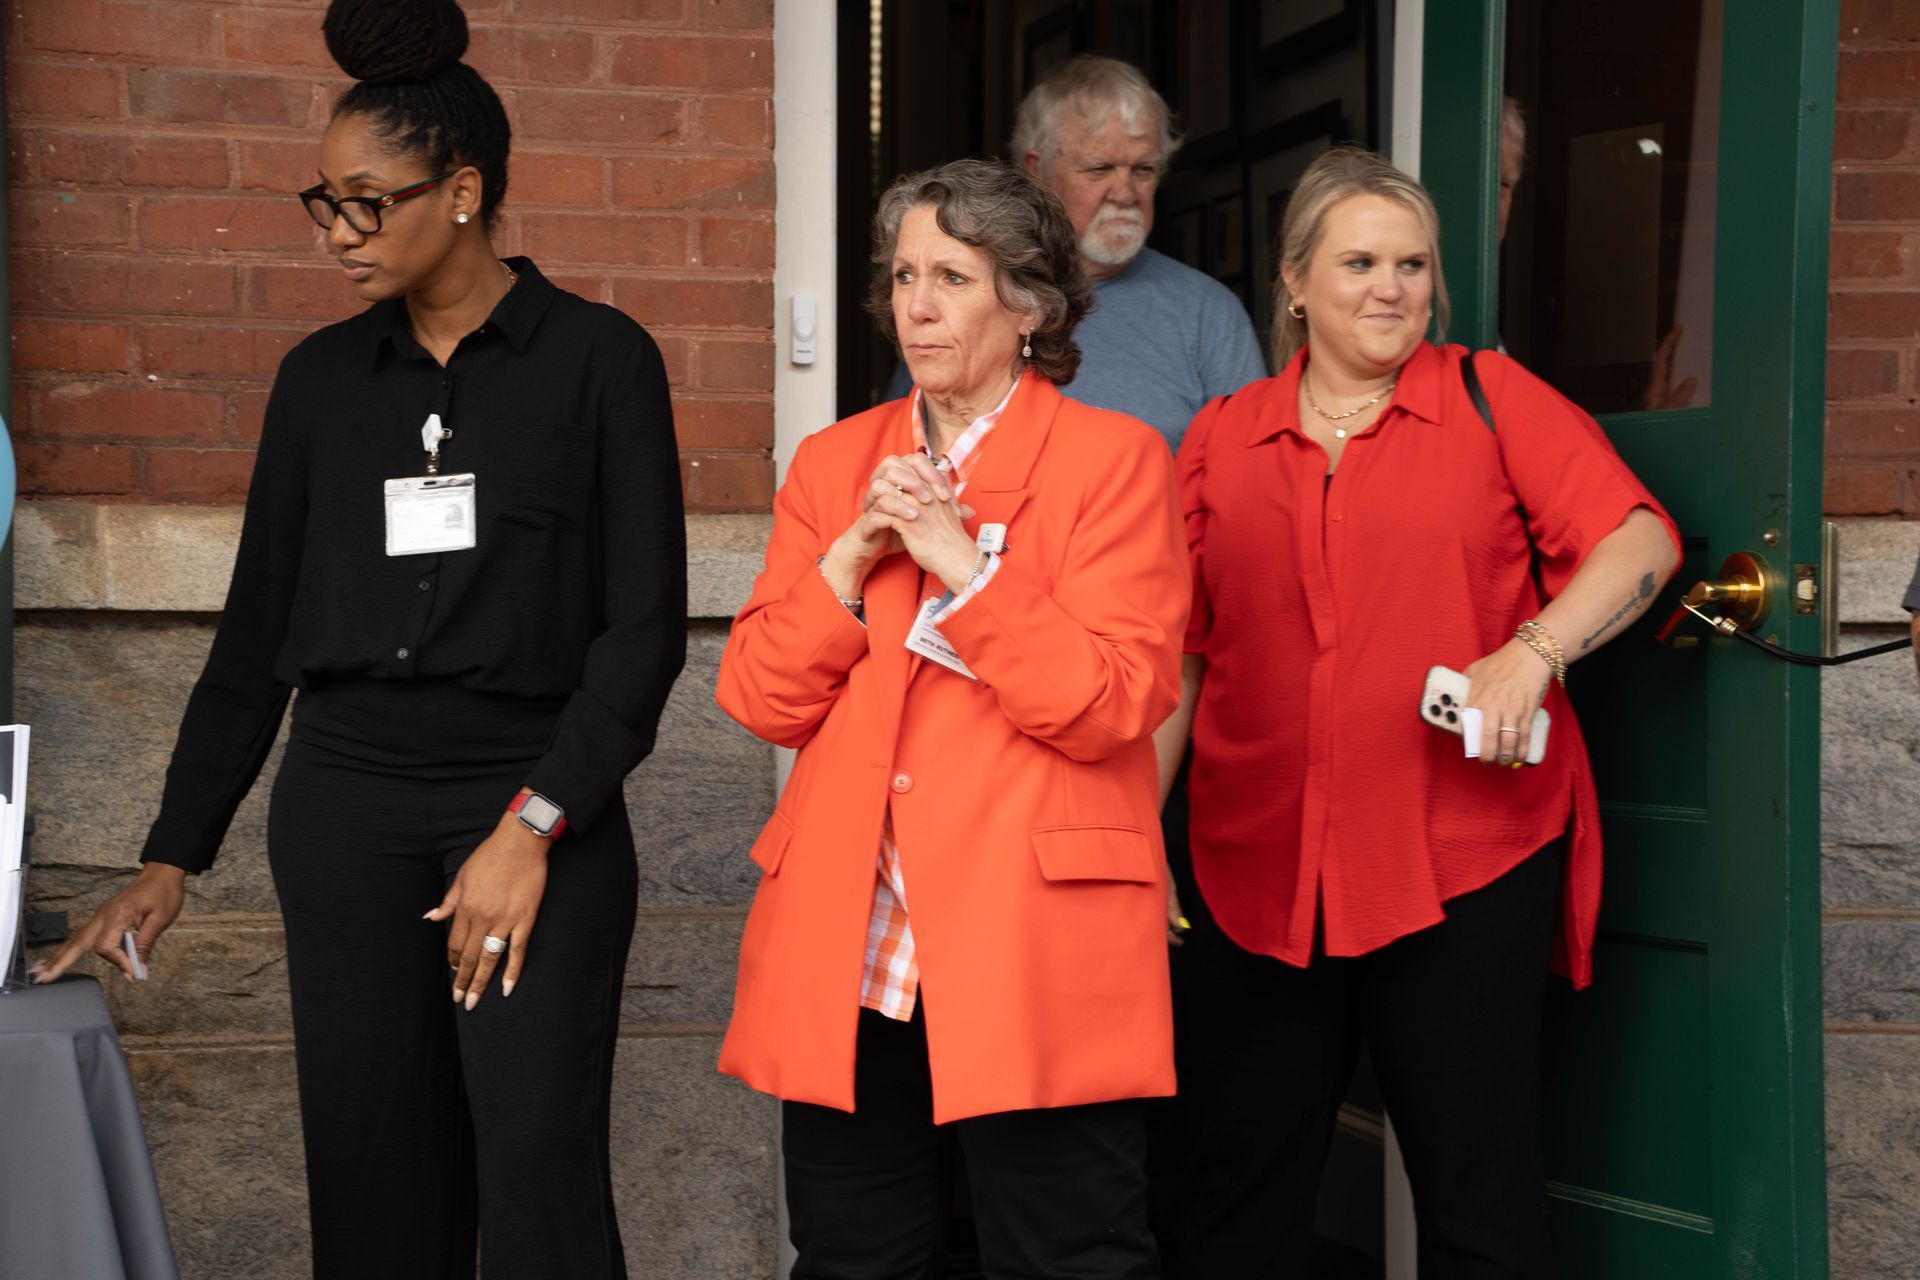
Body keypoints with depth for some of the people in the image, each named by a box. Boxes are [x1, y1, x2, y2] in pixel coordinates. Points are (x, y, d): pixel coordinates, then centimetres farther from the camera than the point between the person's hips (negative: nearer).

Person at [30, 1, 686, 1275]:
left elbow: (647, 622, -7)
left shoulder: (596, 358, -2)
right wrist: (173, 856, 10)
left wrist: (531, 825, -16)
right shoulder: (323, 377, 10)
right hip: (345, 806, 4)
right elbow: (259, 626, 14)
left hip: (537, 799, -4)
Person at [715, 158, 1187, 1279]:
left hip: (1034, 956, -4)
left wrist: (962, 560, -12)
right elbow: (761, 700, 9)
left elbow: (1113, 705, -9)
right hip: (848, 956, 5)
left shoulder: (1113, 459, 1)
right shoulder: (834, 462, 15)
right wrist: (851, 560, -5)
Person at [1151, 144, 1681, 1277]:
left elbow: (1641, 541, -2)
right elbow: (1179, 659, 13)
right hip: (1263, 870, 2)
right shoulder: (1221, 439, 11)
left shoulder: (1494, 399, 5)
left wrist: (1531, 651, -17)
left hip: (1468, 860, -2)